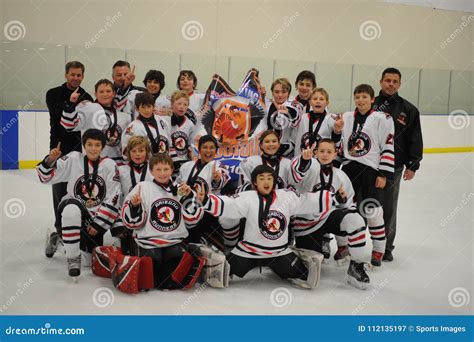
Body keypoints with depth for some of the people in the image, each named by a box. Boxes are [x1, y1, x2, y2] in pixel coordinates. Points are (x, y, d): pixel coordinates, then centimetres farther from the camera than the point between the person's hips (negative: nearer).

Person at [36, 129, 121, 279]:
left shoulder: (109, 165, -6)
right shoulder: (74, 159, -6)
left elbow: (113, 199, -8)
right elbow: (46, 176, -6)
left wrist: (98, 224, -11)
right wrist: (50, 160, -26)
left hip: (97, 216, 2)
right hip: (71, 210, -2)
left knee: (91, 261, 6)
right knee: (72, 209, -40)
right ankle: (73, 259, -22)